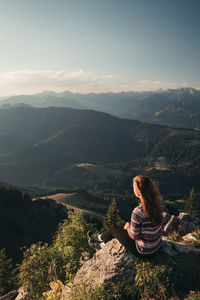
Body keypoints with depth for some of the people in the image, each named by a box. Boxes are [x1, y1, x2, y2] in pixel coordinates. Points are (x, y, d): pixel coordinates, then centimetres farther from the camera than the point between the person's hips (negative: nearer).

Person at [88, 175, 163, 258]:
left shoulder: (138, 212, -33)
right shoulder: (156, 204, -10)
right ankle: (102, 244, 46)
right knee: (121, 225, 22)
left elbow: (134, 236, -19)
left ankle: (99, 238, 48)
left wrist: (127, 227, 1)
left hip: (143, 252, -6)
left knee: (114, 229, 13)